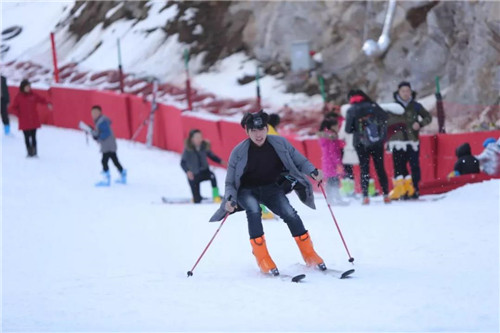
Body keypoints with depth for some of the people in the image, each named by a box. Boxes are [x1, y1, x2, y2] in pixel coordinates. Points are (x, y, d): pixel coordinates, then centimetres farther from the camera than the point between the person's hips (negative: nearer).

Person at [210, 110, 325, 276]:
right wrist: (230, 199, -28)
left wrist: (313, 172, -21)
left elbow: (300, 161, -1)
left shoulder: (279, 143, -13)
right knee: (254, 209, -33)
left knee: (289, 213, -21)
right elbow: (230, 183, -9)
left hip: (271, 189, 2)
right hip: (247, 191, -2)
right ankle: (263, 259, -30)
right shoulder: (239, 152, -17)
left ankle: (309, 255, -5)